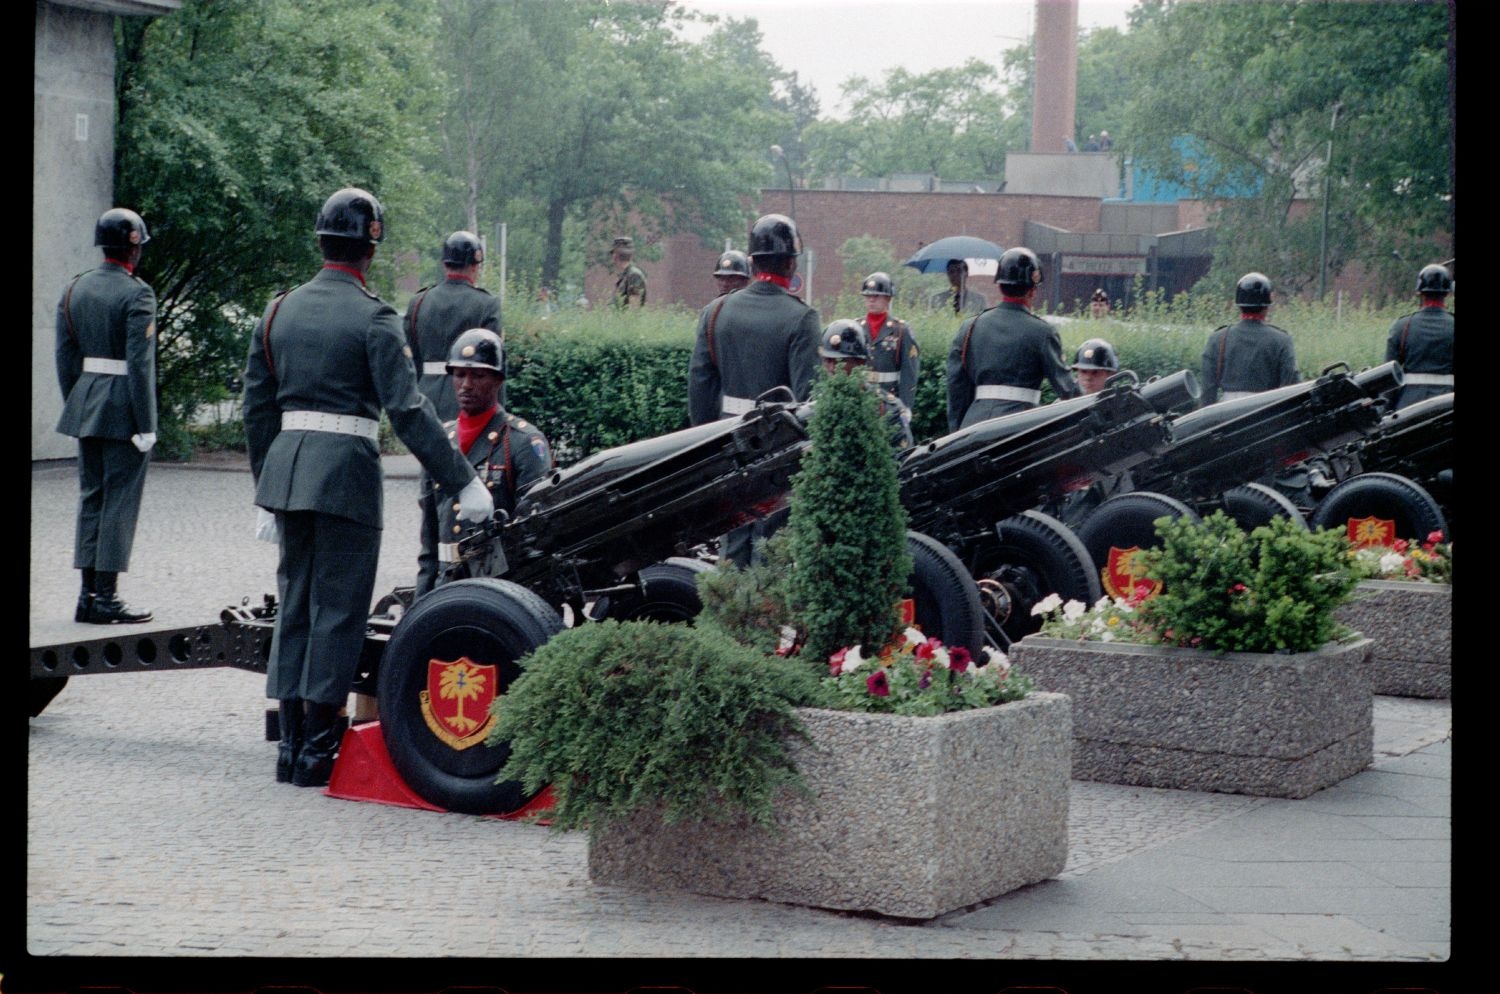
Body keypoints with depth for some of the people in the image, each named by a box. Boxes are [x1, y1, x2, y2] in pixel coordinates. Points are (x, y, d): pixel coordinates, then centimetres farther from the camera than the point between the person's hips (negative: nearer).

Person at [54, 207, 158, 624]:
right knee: (120, 500, -2)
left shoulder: (74, 289, 8)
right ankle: (105, 597, -2)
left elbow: (65, 356, 10)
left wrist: (76, 410, 17)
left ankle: (88, 594, 12)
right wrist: (145, 424, -13)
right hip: (124, 409, -7)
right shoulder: (136, 294, -13)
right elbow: (140, 362, -17)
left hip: (86, 404, 7)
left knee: (91, 497, 11)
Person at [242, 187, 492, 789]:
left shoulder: (278, 311, 10)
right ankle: (317, 749, 3)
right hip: (345, 473, -6)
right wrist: (463, 483, -13)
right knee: (337, 610, 1)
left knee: (295, 604, 13)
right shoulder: (374, 318, -8)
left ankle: (291, 744, 16)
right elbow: (408, 411, -15)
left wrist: (266, 494, 20)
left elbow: (257, 408, 13)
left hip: (285, 467, 6)